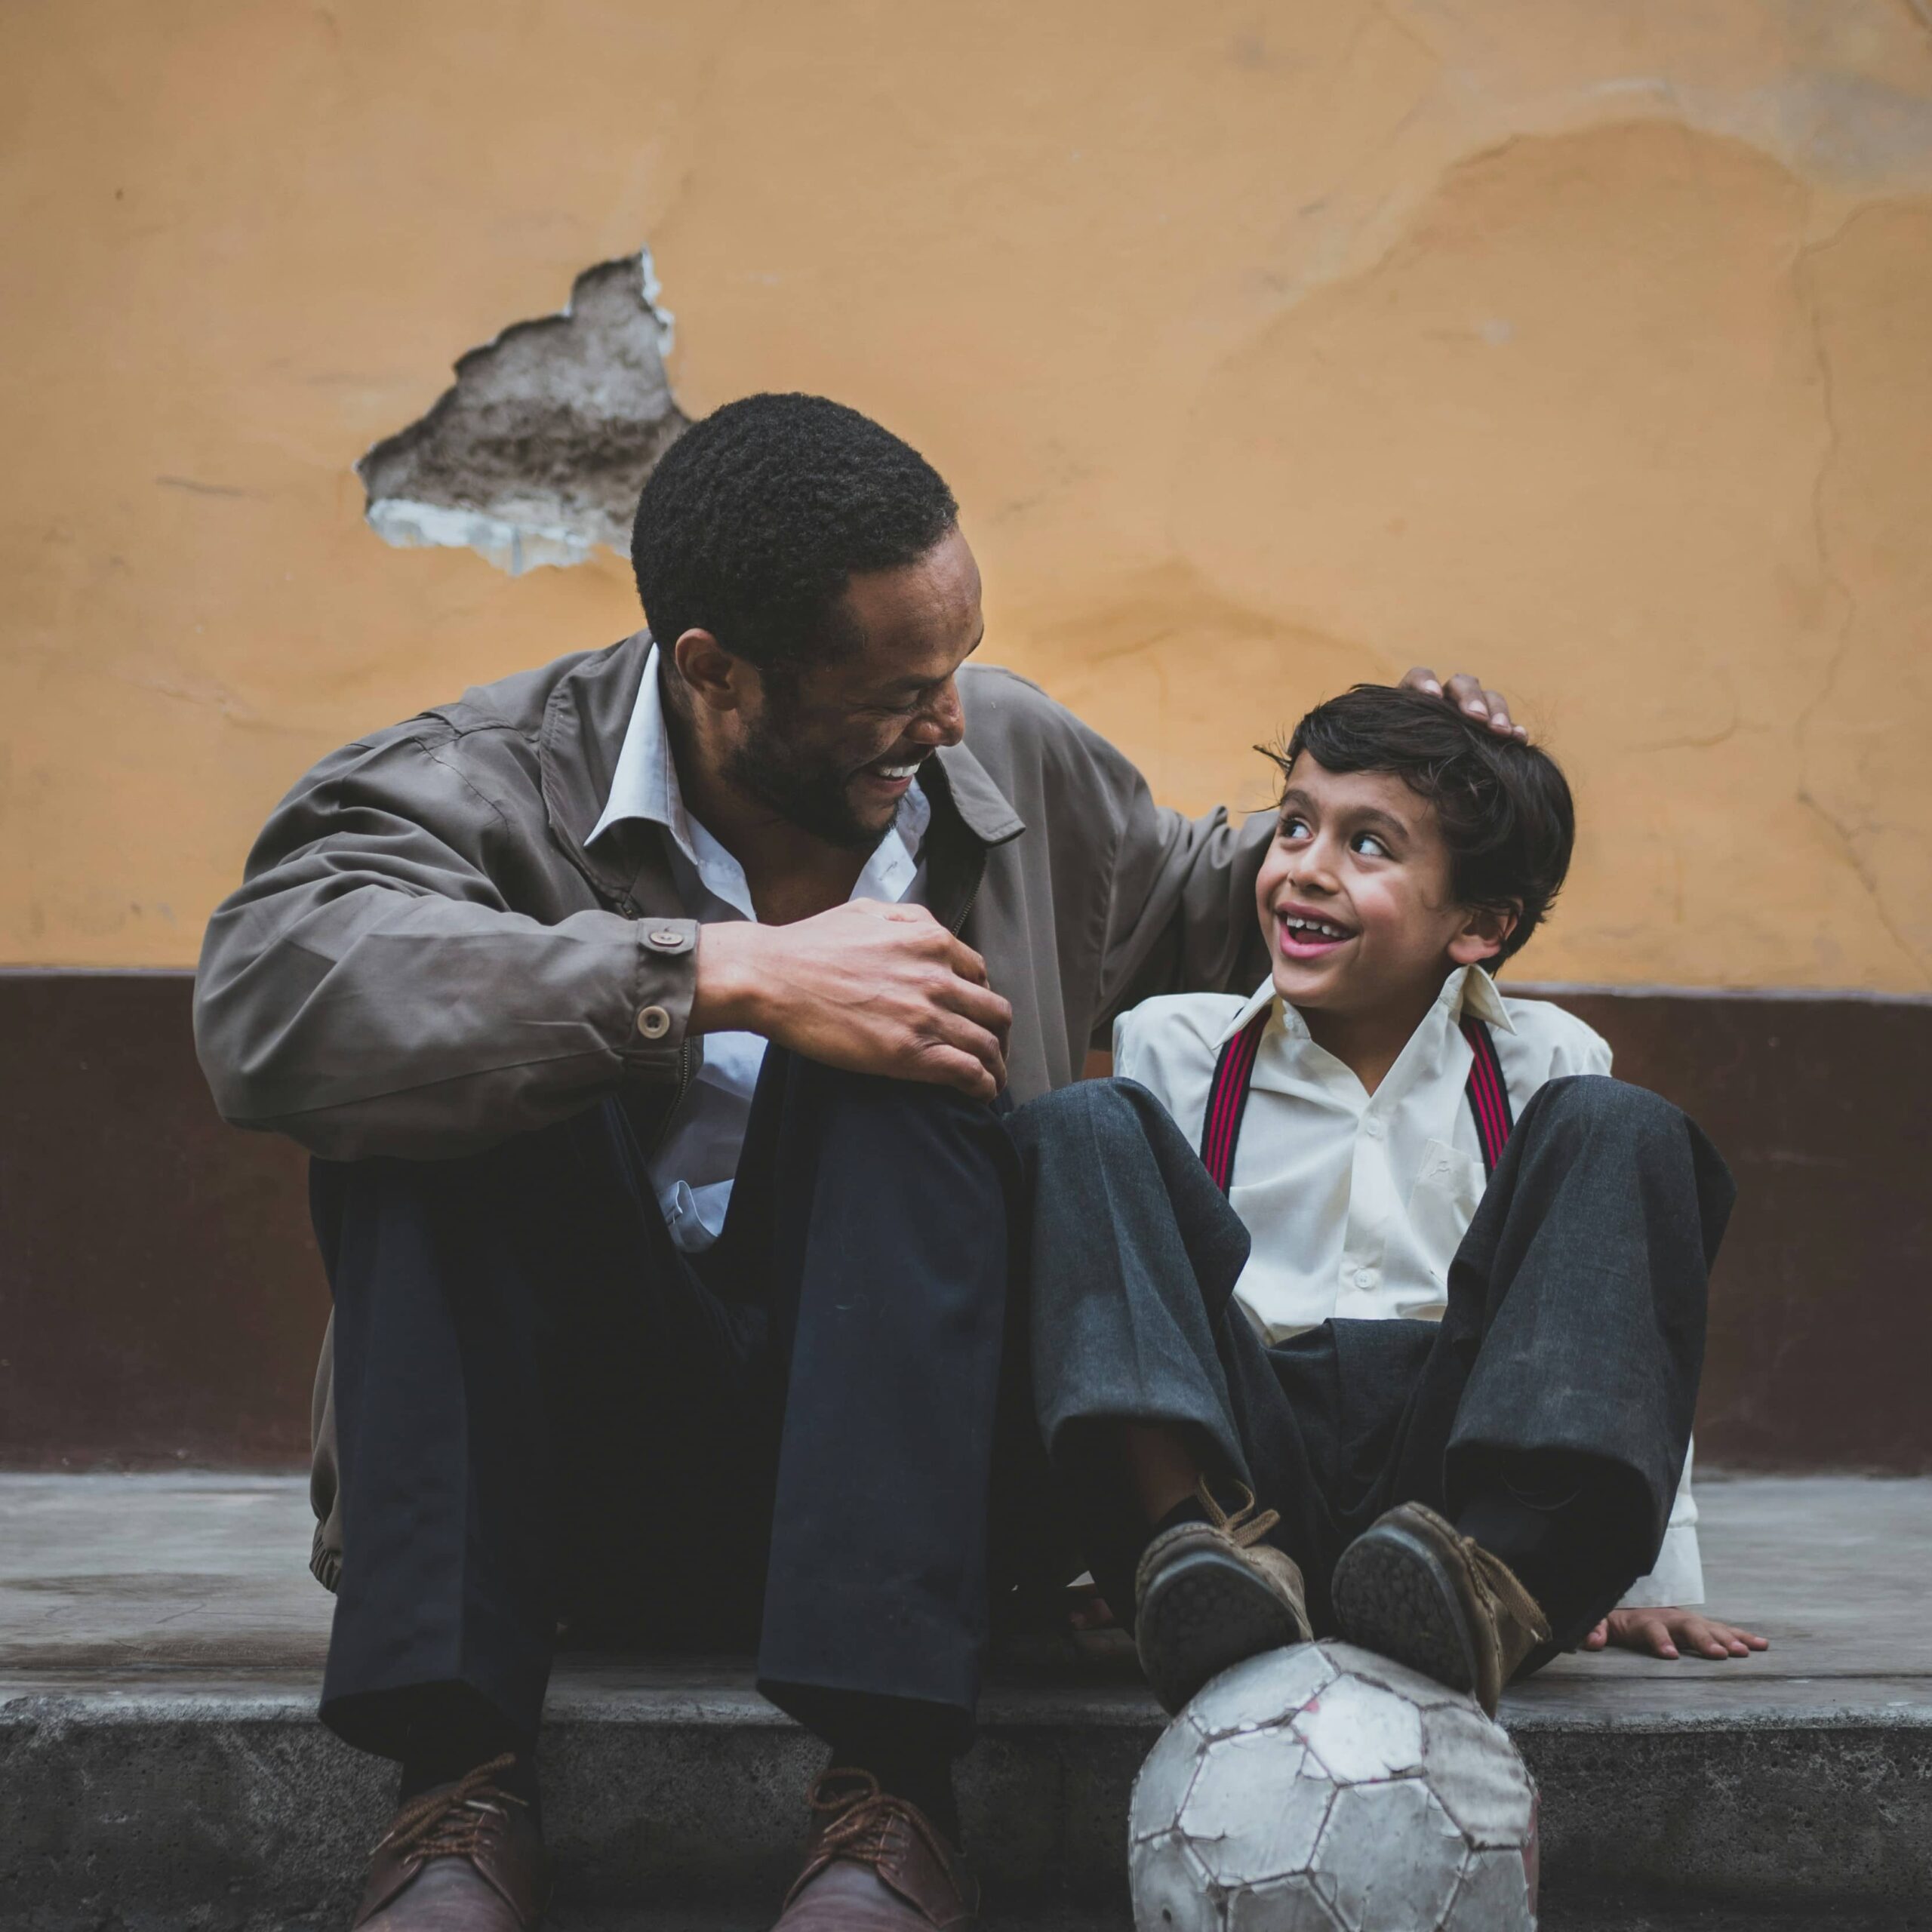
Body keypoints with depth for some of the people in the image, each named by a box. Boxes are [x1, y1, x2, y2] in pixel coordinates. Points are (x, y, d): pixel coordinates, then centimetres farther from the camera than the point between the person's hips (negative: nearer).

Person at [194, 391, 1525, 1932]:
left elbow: (1201, 906, 27)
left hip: (901, 1466, 2)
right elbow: (269, 988, -30)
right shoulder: (504, 779, -8)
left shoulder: (1021, 764, 5)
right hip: (569, 1498, -1)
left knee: (895, 1080, -25)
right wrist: (728, 978, -33)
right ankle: (462, 1791, -32)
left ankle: (891, 1801, -33)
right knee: (447, 1068, -25)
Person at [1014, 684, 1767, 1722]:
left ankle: (1496, 1593, -39)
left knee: (1619, 1135, -15)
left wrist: (1655, 1580, 11)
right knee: (1080, 1126, -14)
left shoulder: (1542, 1062, 14)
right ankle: (1198, 1543, -40)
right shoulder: (1174, 1048, 13)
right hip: (1240, 1466, 0)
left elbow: (1627, 1345, 17)